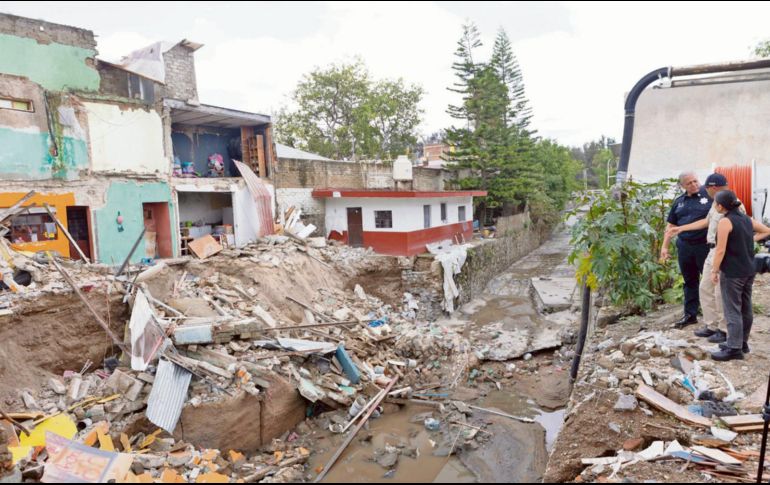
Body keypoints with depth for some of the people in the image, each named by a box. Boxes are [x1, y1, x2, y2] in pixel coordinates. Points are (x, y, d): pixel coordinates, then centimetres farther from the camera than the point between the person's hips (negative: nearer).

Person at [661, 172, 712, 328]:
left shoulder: (709, 194, -4)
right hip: (684, 246, 4)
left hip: (705, 245, -4)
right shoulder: (679, 202, 10)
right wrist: (664, 247, 9)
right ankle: (690, 314, 23)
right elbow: (670, 225, 14)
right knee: (690, 281, 13)